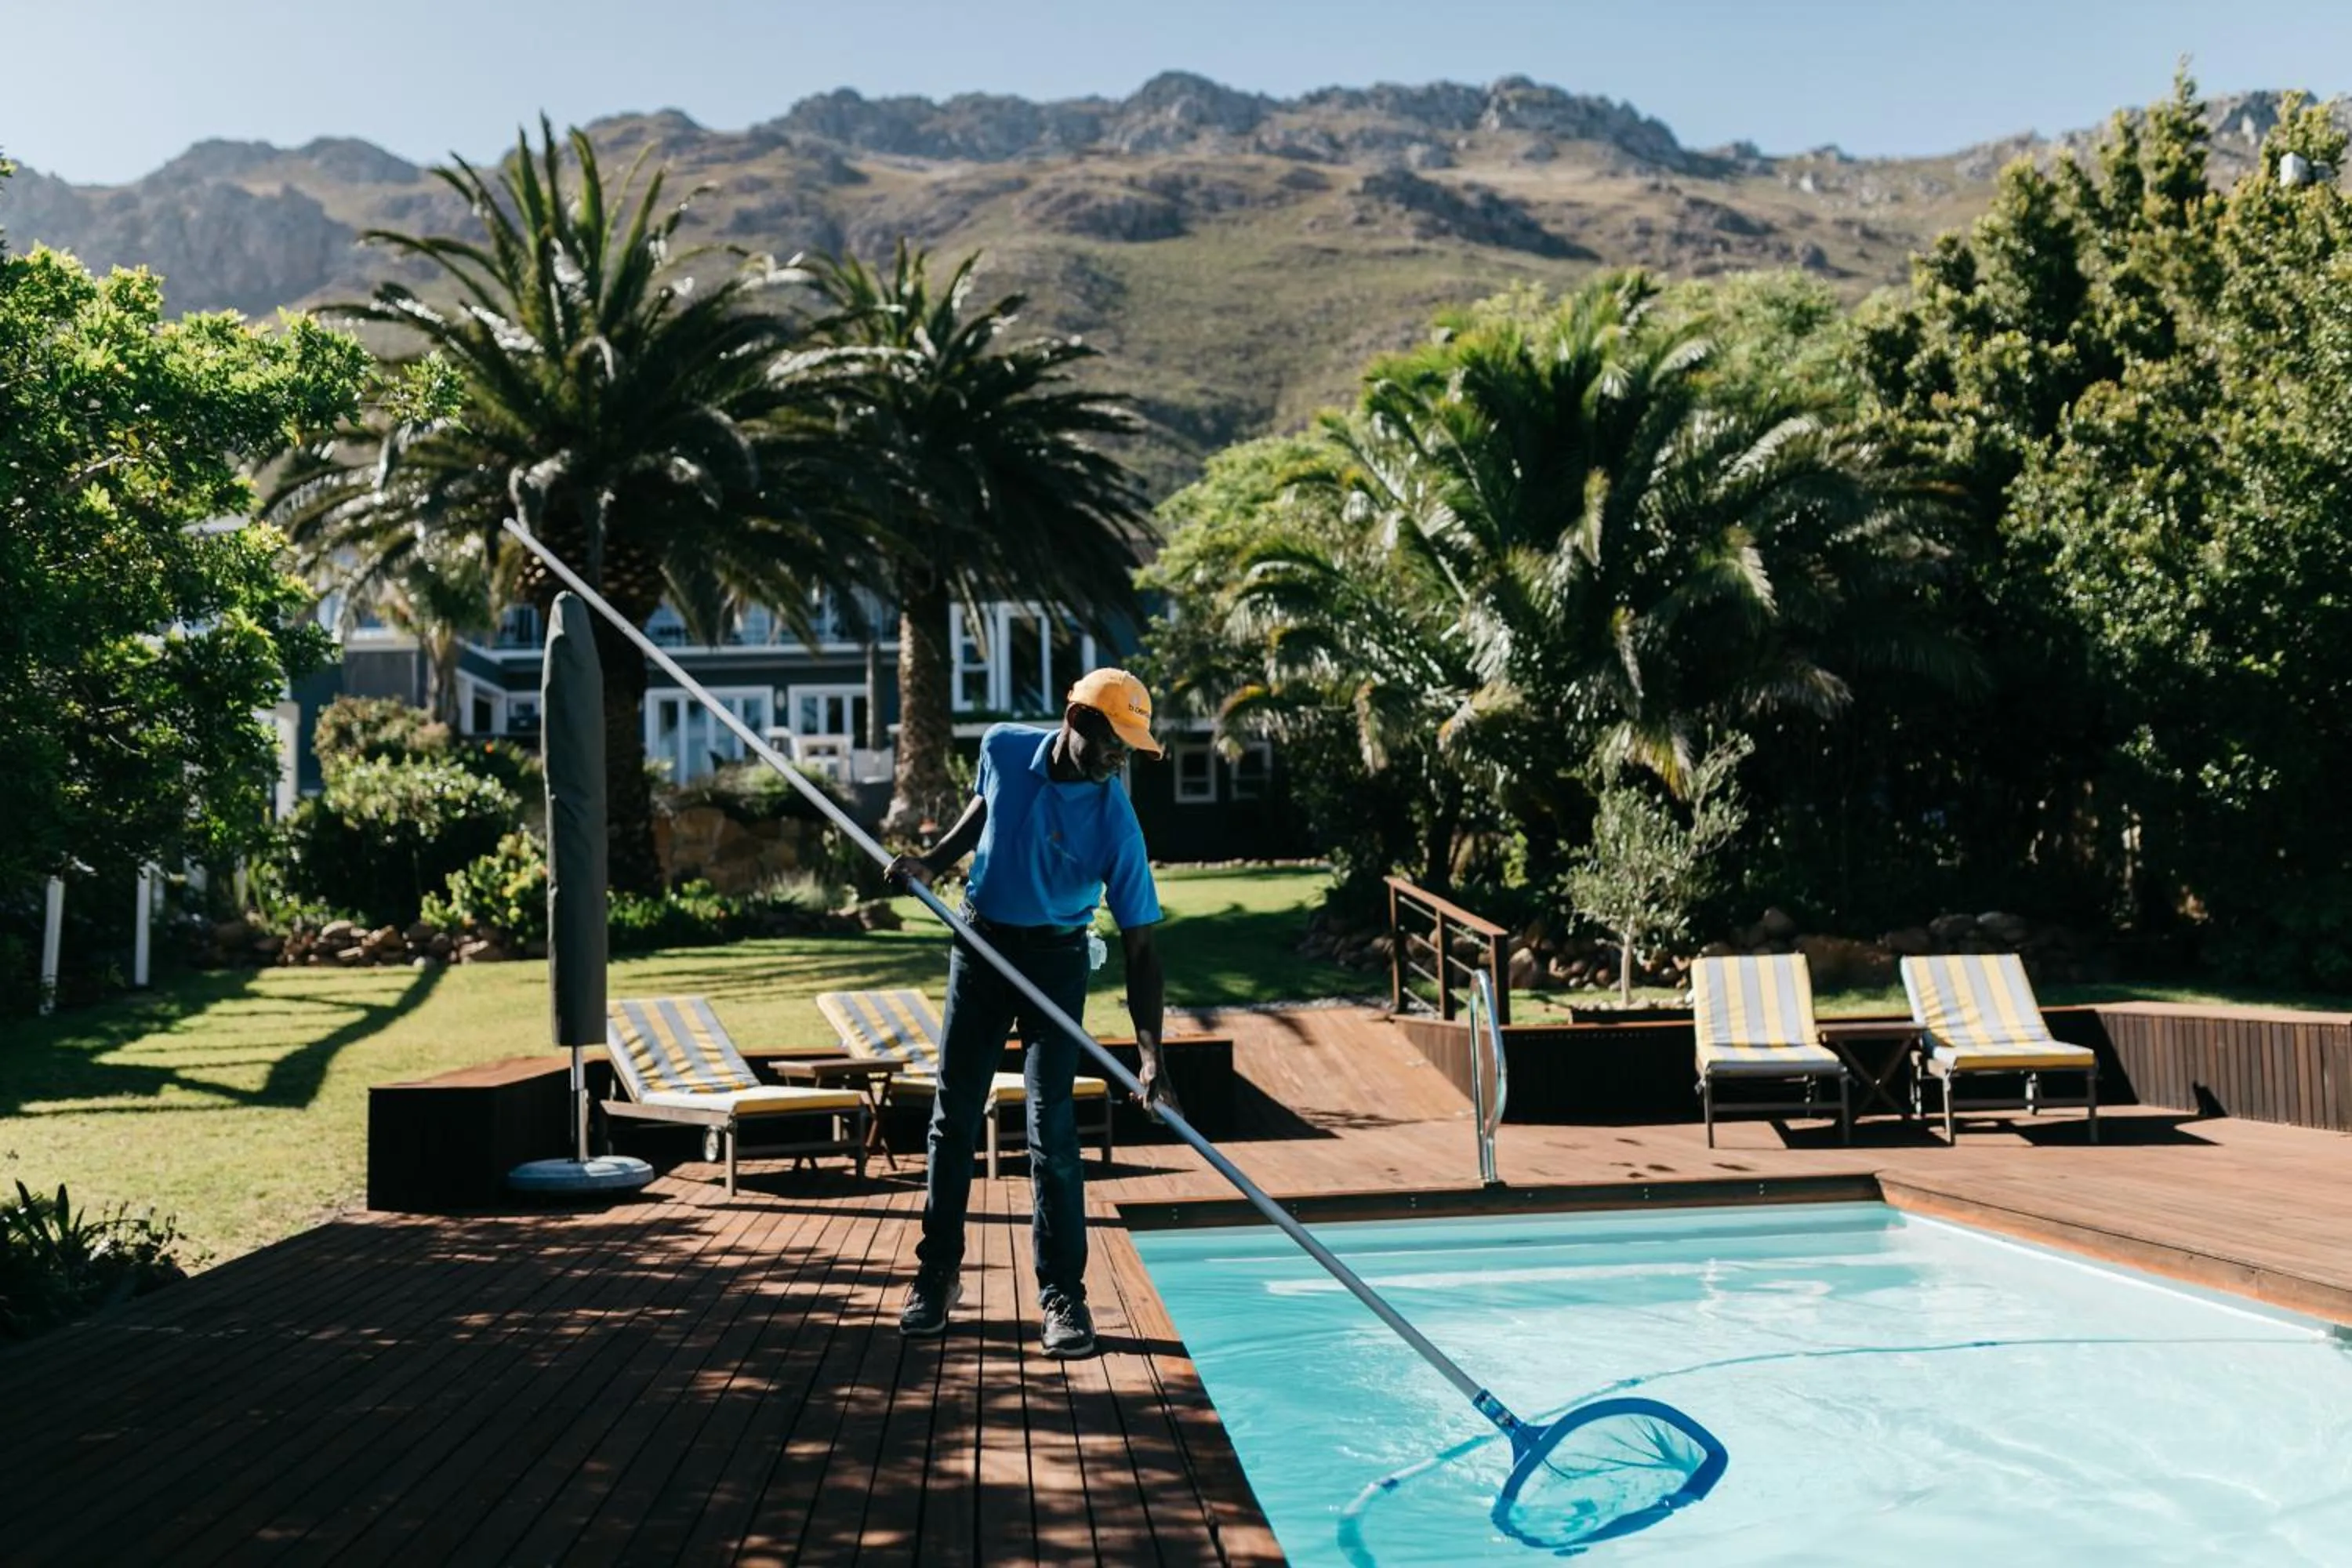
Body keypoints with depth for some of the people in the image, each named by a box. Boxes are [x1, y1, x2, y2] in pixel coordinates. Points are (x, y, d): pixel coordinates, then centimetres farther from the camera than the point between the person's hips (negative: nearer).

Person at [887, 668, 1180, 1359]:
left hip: (1056, 957, -3)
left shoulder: (1115, 822, -23)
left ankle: (1063, 1295, 2)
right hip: (981, 940, 4)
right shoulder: (1004, 748, -12)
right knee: (954, 1116, 8)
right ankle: (937, 1274, 21)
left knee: (1052, 1127, -8)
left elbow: (1140, 944, -22)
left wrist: (1151, 1057, -28)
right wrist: (935, 861, -1)